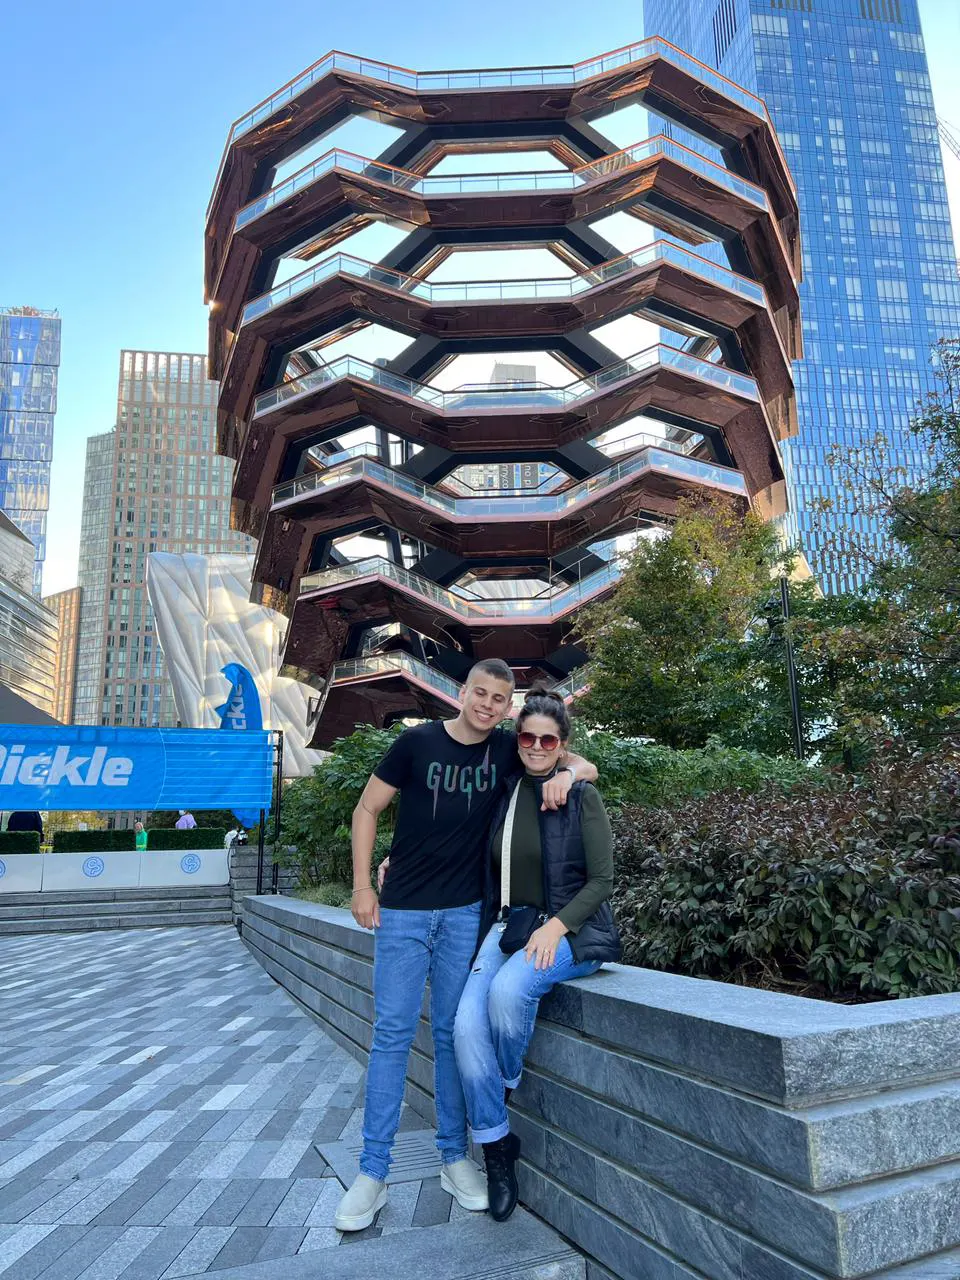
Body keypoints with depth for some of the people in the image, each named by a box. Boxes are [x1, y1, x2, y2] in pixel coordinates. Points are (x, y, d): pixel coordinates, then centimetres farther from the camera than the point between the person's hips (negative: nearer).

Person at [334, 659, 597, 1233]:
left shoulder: (509, 750, 0)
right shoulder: (418, 742, -6)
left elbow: (587, 766, 5)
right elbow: (368, 809, 1)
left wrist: (566, 773, -19)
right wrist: (362, 886, -3)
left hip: (466, 913, 2)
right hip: (404, 910, -1)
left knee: (453, 1033, 10)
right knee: (393, 1032, 1)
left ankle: (455, 1158, 24)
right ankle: (373, 1172, 12)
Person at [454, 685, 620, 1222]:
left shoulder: (581, 796, -5)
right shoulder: (506, 794, 8)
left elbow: (602, 880, -6)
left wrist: (556, 926, -19)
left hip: (570, 929, -4)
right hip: (511, 924, 4)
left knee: (508, 990, -32)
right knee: (467, 1023, -19)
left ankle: (508, 1085, 1)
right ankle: (497, 1144, 3)